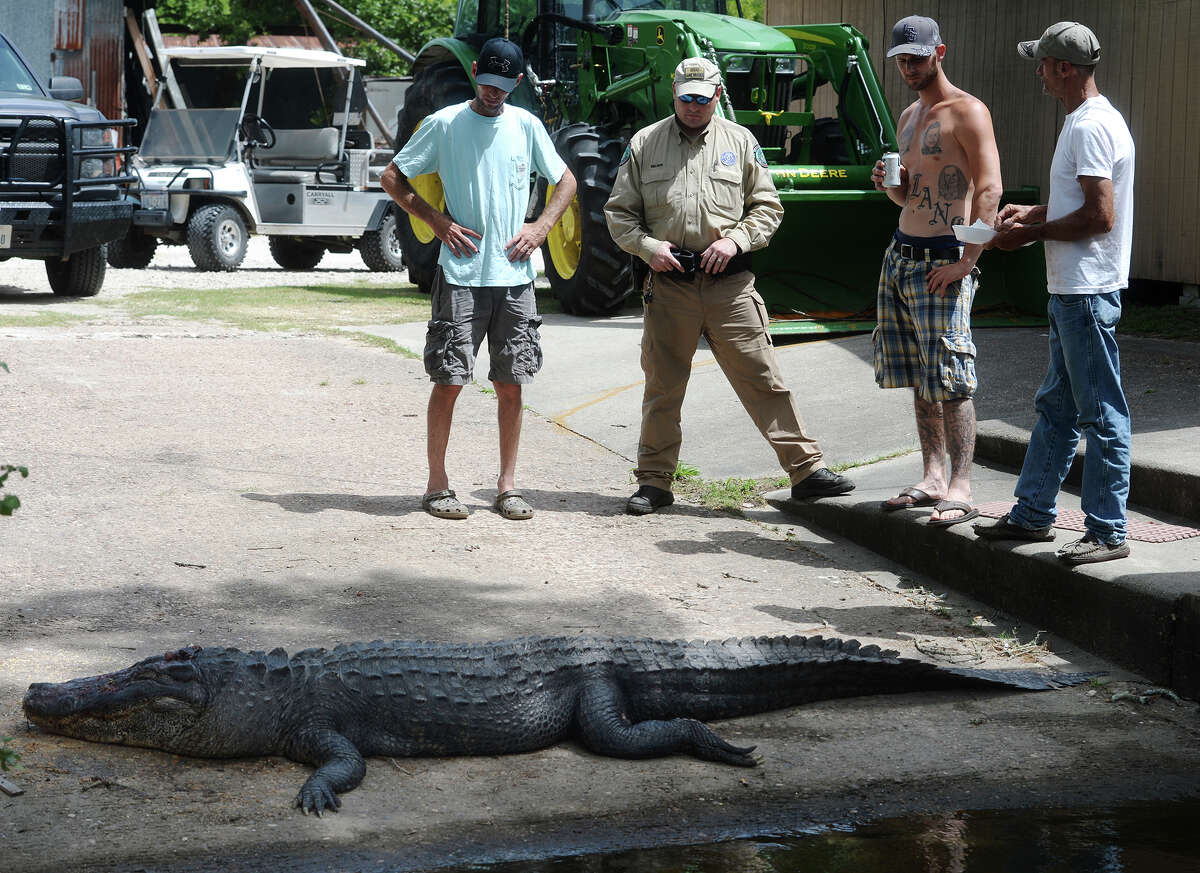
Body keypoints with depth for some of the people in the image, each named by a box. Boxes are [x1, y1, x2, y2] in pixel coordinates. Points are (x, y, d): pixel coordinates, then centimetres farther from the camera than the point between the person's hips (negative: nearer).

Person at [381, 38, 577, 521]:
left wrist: (540, 228, 4)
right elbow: (392, 178, 5)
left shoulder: (526, 126, 9)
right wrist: (438, 222, -5)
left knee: (510, 384, 4)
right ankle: (437, 485, 6)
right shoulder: (444, 124, 0)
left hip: (515, 277, 3)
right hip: (460, 275, -3)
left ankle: (507, 485, 13)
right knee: (448, 382, -3)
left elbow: (566, 182, 19)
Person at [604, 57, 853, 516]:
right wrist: (649, 247, -7)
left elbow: (768, 206, 10)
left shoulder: (740, 142, 9)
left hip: (729, 283, 0)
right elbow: (619, 213, 10)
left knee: (762, 378, -2)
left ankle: (807, 469, 1)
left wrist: (736, 239, -7)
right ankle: (654, 482, 17)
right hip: (668, 286, 1)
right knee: (662, 387, 6)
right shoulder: (644, 144, 9)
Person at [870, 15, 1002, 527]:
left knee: (950, 379, -10)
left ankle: (961, 489, -8)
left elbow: (989, 191, -14)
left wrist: (966, 262, -20)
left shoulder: (967, 112, -7)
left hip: (942, 263, -8)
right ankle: (933, 479, 14)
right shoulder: (909, 117, 18)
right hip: (900, 255, 8)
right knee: (919, 379, 8)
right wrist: (889, 183, 3)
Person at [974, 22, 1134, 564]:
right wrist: (1033, 213, 13)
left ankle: (1108, 533, 0)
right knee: (1055, 407, 17)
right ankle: (1034, 513, 26)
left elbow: (1099, 216, -23)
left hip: (1089, 293, -11)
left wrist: (1031, 233, -13)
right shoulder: (1084, 122, 15)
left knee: (1101, 413, -5)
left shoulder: (1091, 127, -17)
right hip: (1071, 290, 11)